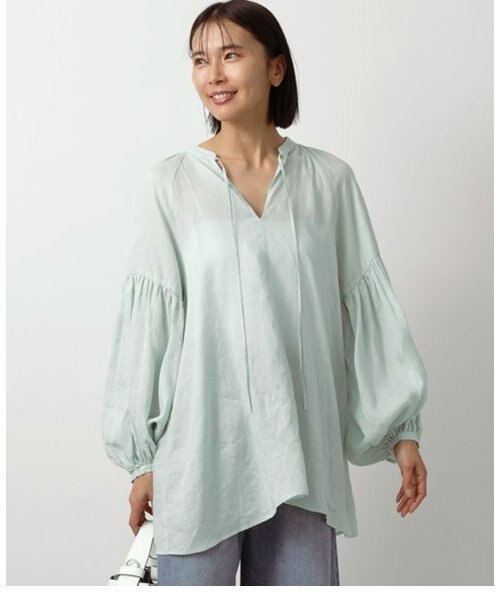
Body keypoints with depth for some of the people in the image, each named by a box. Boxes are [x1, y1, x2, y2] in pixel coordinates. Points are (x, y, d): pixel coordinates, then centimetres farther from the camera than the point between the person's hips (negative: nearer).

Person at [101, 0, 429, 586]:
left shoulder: (329, 179, 4)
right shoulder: (173, 181, 0)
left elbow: (369, 306, 7)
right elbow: (147, 320, 0)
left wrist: (402, 428, 6)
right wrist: (141, 459, 1)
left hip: (302, 451, 2)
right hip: (201, 447, -1)